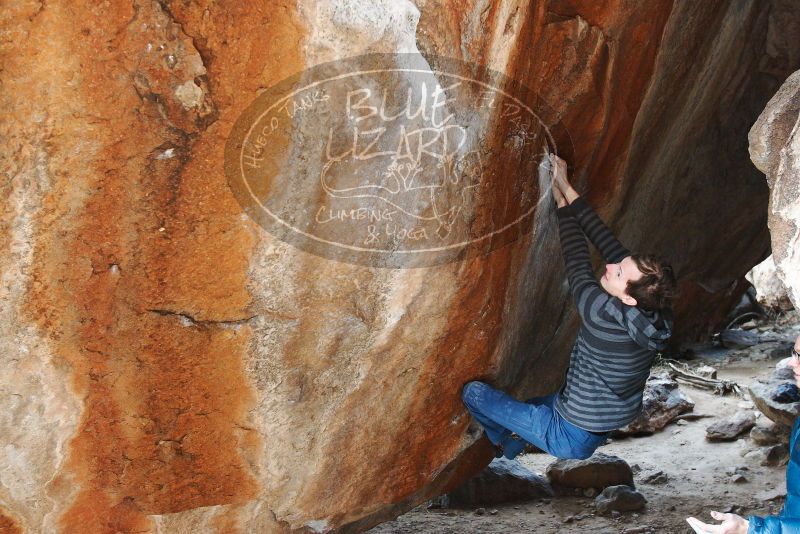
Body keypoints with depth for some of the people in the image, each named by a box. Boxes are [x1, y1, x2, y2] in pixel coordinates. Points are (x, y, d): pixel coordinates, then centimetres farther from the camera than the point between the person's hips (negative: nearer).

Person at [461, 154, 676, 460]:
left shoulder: (605, 316, -36)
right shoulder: (657, 314, -16)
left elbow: (577, 264, -20)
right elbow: (610, 245, -12)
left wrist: (561, 201, -9)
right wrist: (567, 190, -10)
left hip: (572, 438, -8)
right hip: (605, 429, 8)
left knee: (473, 392, 5)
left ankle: (506, 444, 25)